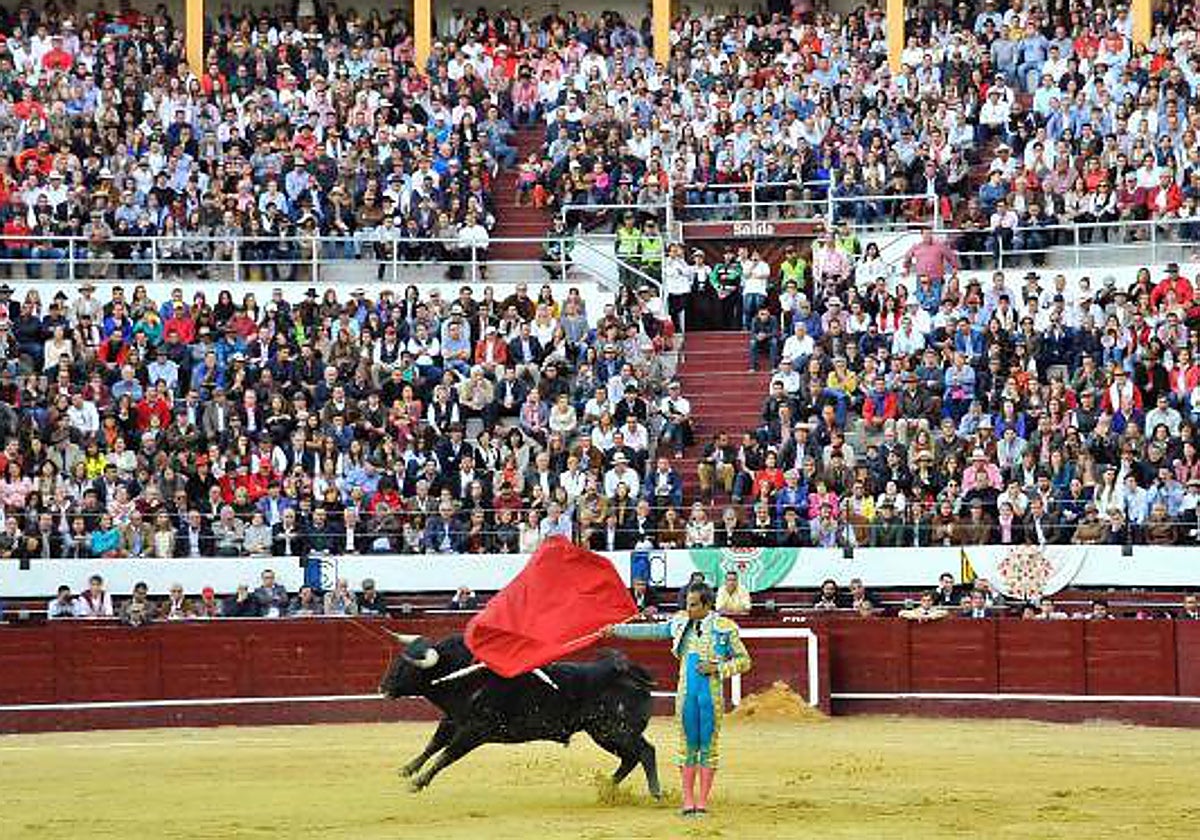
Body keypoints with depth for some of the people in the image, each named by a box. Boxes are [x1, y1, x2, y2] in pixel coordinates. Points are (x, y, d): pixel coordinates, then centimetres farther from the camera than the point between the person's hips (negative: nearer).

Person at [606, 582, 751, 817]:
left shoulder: (725, 628, -3)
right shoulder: (681, 623, 7)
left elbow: (744, 661, 3)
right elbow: (651, 631, 12)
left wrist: (718, 668, -11)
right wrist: (617, 630, 8)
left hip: (712, 694, -3)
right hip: (686, 693, 3)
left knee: (709, 747, 1)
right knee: (688, 746, 5)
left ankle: (702, 802, 6)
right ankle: (688, 801, 9)